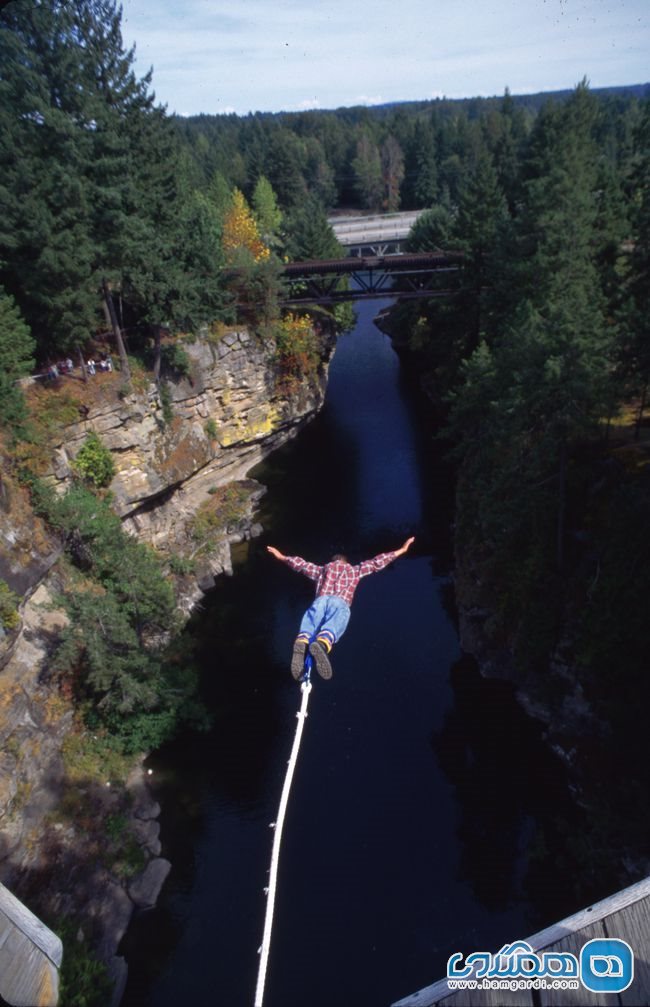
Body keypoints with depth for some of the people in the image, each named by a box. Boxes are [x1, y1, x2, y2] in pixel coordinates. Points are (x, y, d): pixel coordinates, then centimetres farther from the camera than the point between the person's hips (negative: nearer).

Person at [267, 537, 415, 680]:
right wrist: (401, 550, 45)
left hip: (320, 600, 2)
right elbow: (376, 563, 36)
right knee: (332, 626, -30)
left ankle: (302, 643, -59)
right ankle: (322, 644, -64)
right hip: (340, 602, -2)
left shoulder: (322, 569, 37)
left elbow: (301, 564, 45)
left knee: (309, 626, -24)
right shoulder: (354, 570, 34)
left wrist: (282, 557, 61)